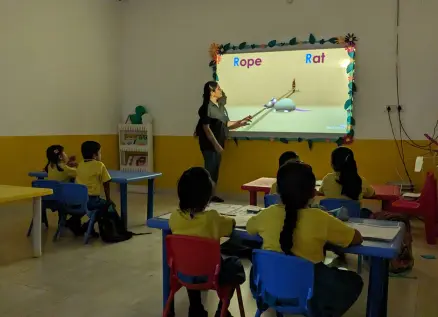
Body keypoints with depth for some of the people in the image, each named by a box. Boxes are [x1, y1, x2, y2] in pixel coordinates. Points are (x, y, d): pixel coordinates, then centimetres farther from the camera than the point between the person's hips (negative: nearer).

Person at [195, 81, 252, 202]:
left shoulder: (221, 107, 11)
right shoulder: (206, 108, -14)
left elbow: (227, 124, 13)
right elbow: (206, 128, -18)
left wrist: (240, 123, -1)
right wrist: (215, 144, -20)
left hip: (219, 144, 8)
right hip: (209, 144, -8)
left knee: (215, 169, 12)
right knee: (209, 169, -5)